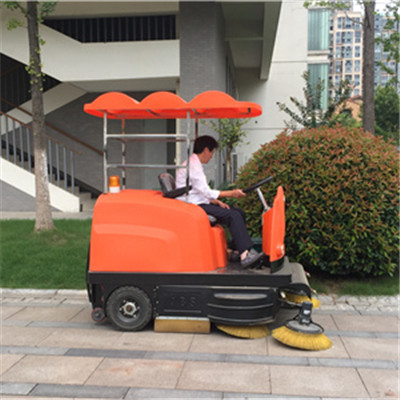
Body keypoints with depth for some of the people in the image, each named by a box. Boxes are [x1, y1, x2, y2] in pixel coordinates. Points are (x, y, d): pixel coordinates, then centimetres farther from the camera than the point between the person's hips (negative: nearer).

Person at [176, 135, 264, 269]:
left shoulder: (195, 163, 20)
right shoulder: (192, 165, -13)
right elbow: (205, 192, -17)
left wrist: (218, 202, 6)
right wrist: (231, 193, -9)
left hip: (200, 204, 10)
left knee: (239, 213, 3)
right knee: (233, 216, -22)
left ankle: (238, 250, 1)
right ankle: (245, 255, -26)